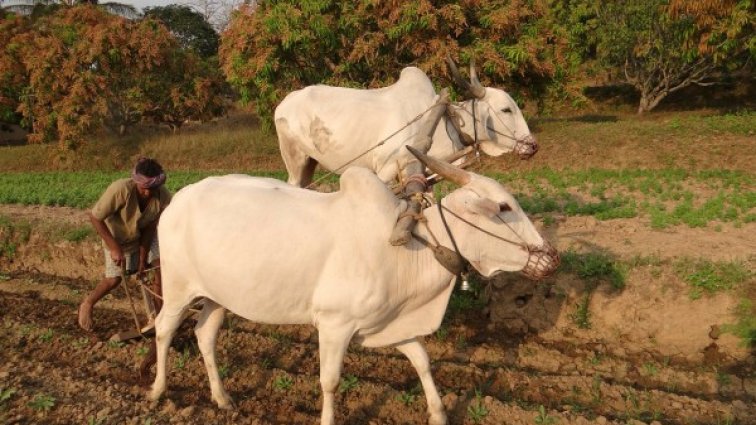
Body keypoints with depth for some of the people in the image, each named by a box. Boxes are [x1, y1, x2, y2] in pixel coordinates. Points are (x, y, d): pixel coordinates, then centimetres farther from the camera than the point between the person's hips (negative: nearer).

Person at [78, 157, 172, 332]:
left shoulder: (164, 197, -30)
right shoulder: (121, 189, -39)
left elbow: (150, 228, -20)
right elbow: (95, 217, -27)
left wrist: (143, 260, -20)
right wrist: (114, 248, -29)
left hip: (143, 234, 3)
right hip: (117, 236, -3)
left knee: (161, 265, -12)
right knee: (114, 279, -2)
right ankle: (87, 304, 29)